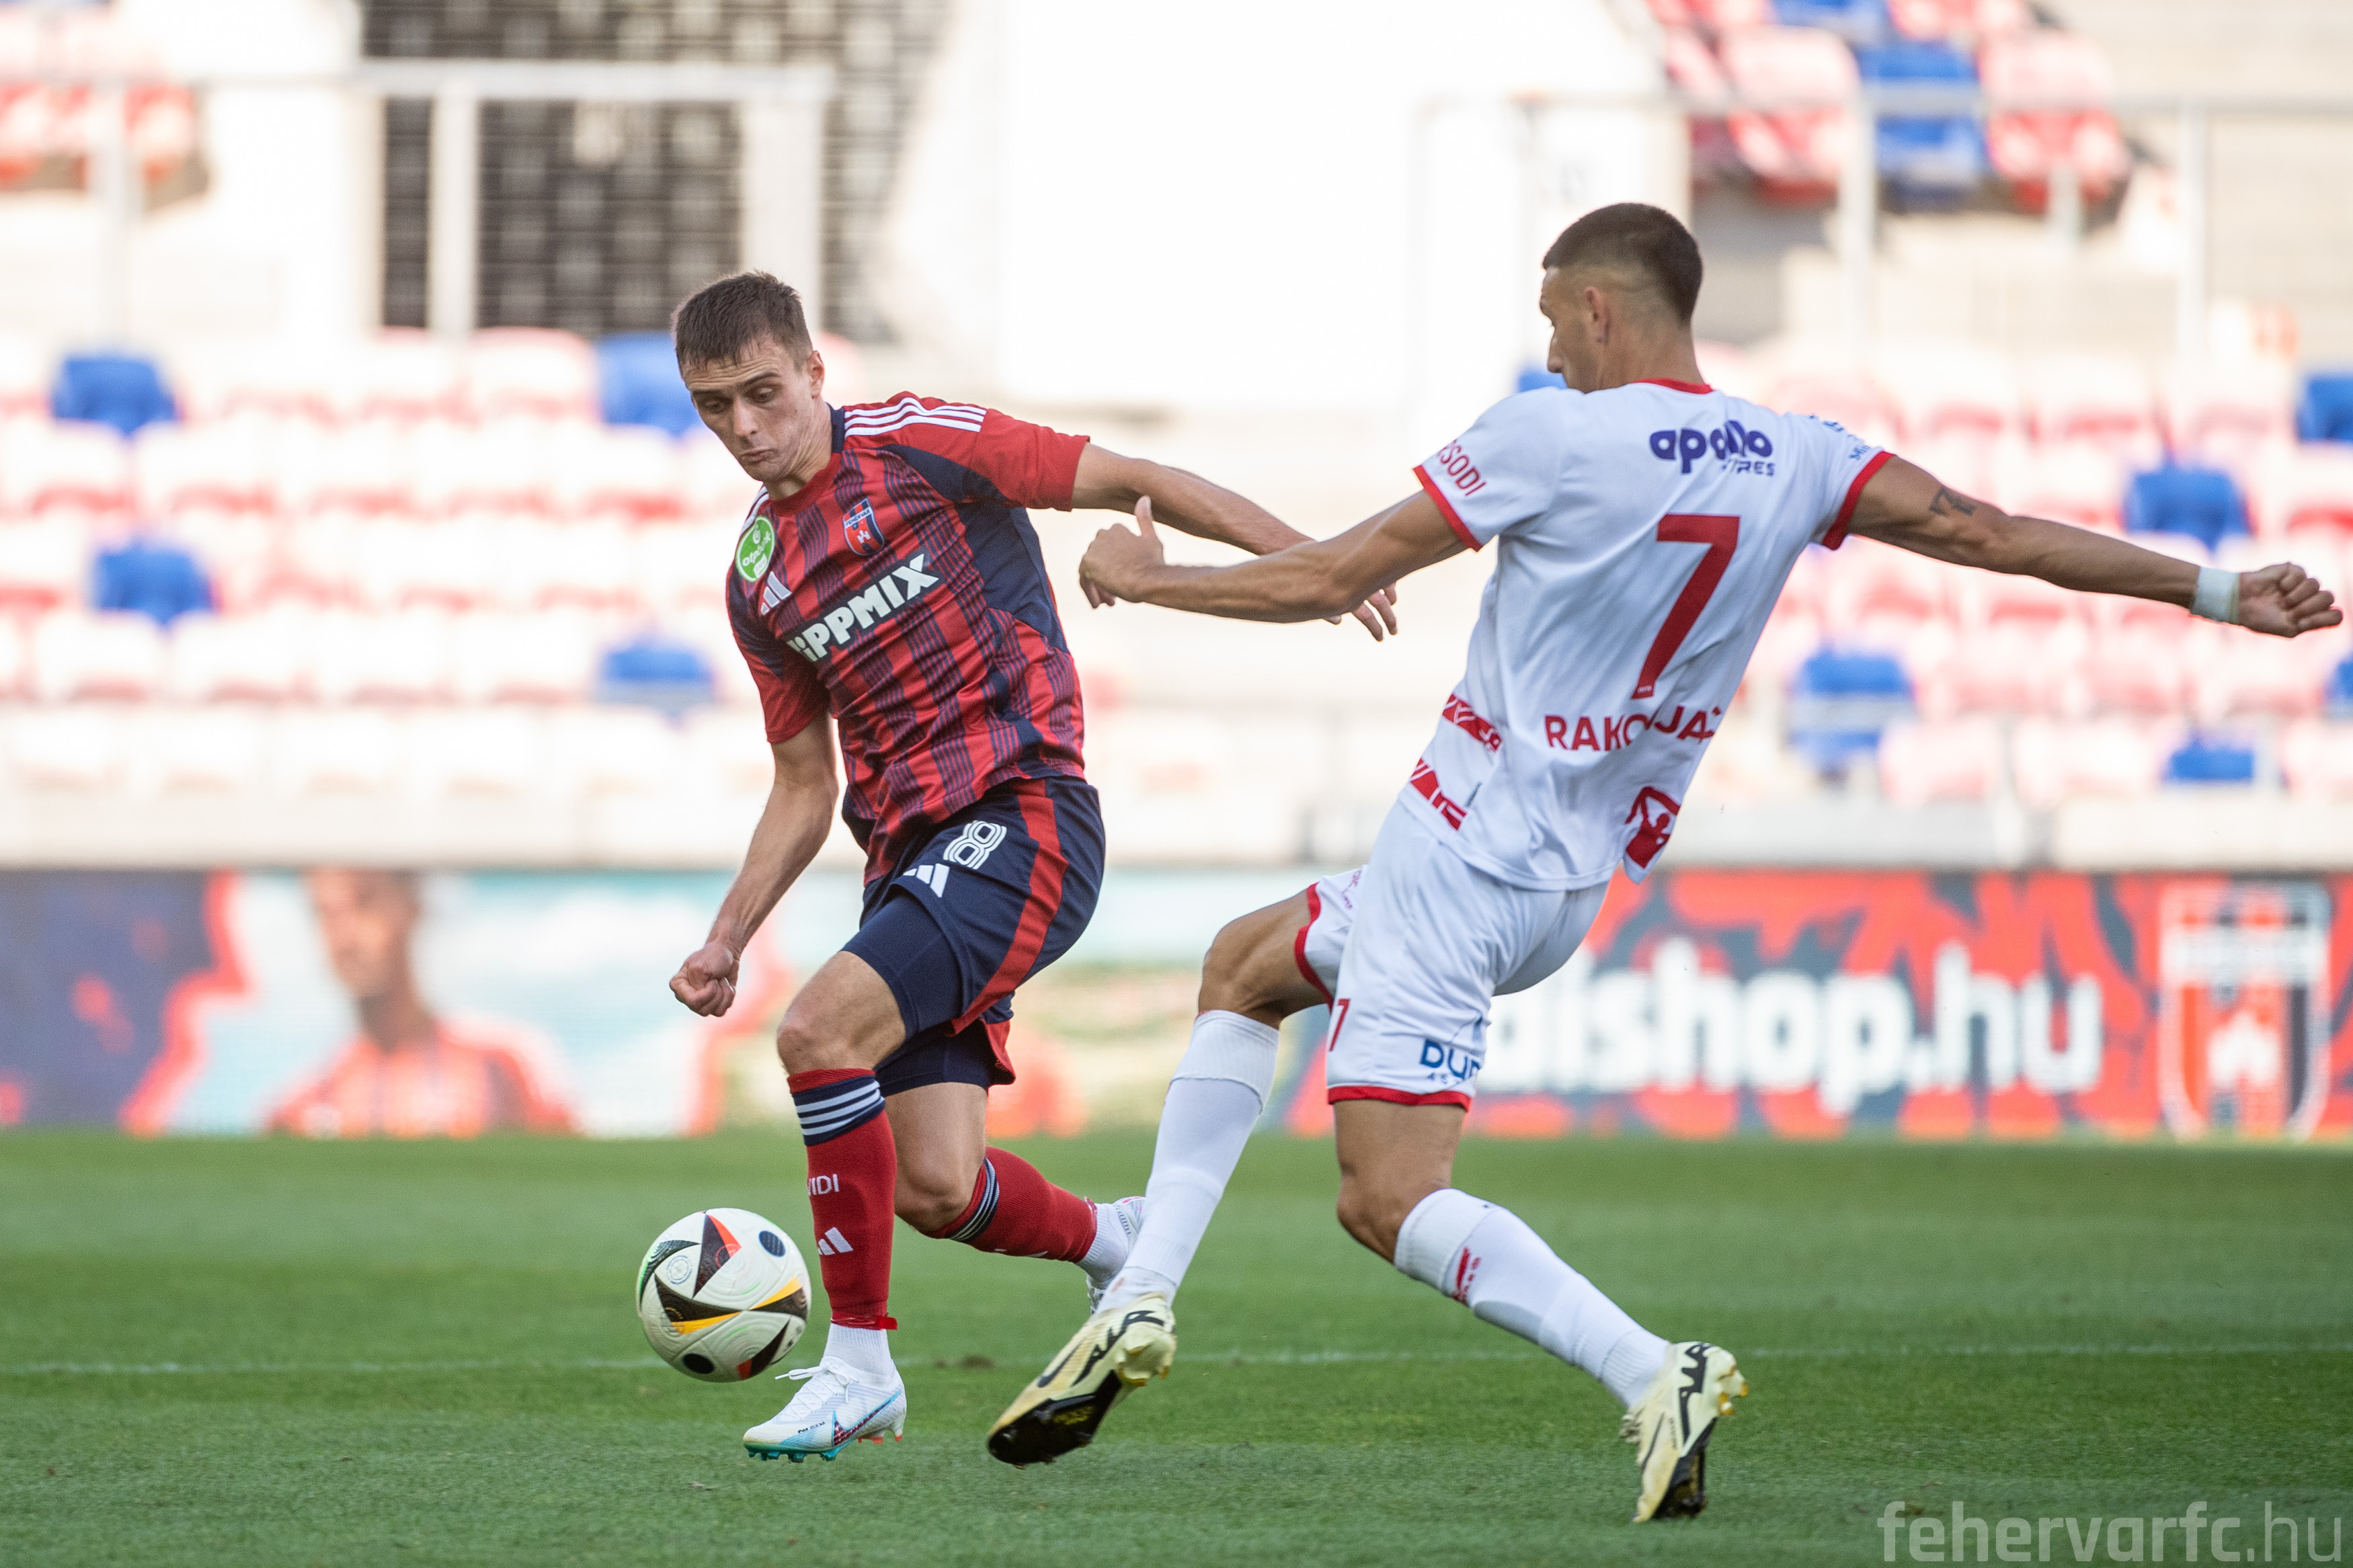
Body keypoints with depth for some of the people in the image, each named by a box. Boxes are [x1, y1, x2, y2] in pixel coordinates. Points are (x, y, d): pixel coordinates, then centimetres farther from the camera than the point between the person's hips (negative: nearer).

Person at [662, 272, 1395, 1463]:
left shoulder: (915, 446, -3)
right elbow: (805, 785, 22)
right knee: (932, 1189, -5)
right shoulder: (757, 577, 16)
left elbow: (1130, 481, -1)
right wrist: (725, 943, 11)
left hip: (1022, 817, -7)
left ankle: (858, 1363, -14)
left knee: (820, 1031, -25)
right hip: (907, 850, 7)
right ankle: (1111, 1241, 29)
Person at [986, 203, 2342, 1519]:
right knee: (1245, 965, 26)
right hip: (1578, 884, 8)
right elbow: (1978, 530, -3)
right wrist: (2217, 591, 3)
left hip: (1462, 856, -8)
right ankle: (1141, 1304, 18)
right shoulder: (1792, 462, 0)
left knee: (1390, 1200, -11)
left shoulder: (1554, 436, -15)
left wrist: (1144, 577, 7)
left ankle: (1655, 1374, -25)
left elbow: (1329, 580, -9)